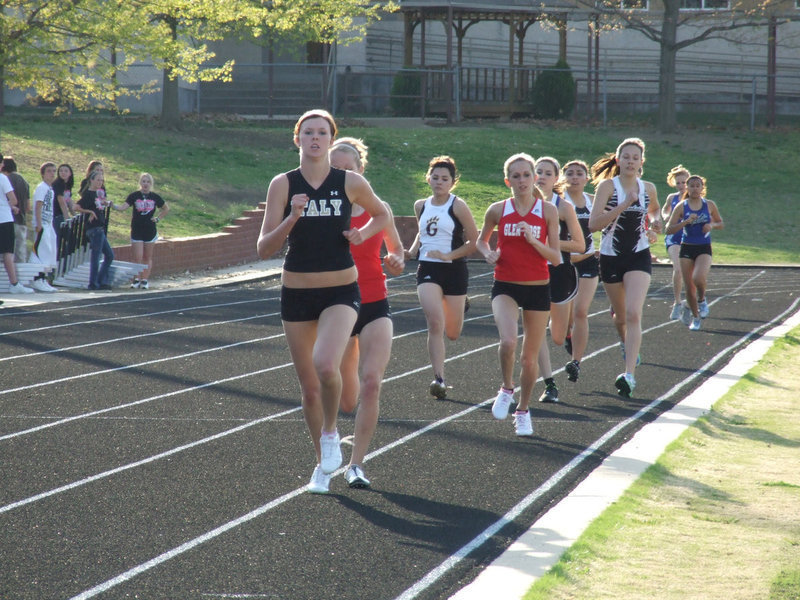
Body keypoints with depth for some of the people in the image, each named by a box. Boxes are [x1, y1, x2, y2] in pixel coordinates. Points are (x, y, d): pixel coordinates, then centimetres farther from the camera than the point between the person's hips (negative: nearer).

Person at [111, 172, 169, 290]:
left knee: (147, 257, 7)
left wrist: (158, 218, 5)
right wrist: (113, 206, -33)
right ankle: (136, 280, 3)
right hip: (137, 230, -2)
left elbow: (166, 209, 18)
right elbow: (124, 207, -15)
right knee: (137, 257, -7)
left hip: (150, 231, 2)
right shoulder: (134, 196, -3)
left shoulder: (155, 197, 3)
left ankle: (145, 280, 12)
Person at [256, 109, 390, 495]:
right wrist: (292, 218, -22)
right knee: (309, 387, 9)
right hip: (296, 293, 2)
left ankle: (330, 433, 4)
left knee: (326, 367, -26)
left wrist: (363, 234, -3)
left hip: (341, 293, -1)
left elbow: (381, 214, 17)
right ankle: (323, 464, 29)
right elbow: (264, 248, -7)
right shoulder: (283, 185, -3)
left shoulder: (351, 183, -3)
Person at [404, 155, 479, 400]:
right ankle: (439, 378, -17)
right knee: (435, 323, -19)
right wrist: (412, 251, 8)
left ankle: (459, 307, 48)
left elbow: (475, 241, -6)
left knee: (452, 333, 10)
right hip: (427, 269, 2)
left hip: (454, 269, -2)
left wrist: (449, 255, -15)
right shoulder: (420, 206, 7)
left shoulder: (458, 206, -7)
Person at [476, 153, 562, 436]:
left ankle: (523, 410, 29)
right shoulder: (498, 210, -1)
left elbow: (556, 258, -3)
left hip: (538, 288, 1)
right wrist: (487, 252, -5)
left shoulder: (548, 211, -3)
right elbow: (481, 240, 17)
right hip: (505, 286, -1)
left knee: (530, 357, 8)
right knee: (508, 341, -27)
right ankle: (506, 389, 1)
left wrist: (533, 240, -19)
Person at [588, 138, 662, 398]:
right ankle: (627, 345, 51)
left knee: (633, 314, -17)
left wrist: (656, 221, 3)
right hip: (611, 257, 0)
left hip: (639, 257, 0)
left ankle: (629, 375, -24)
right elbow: (593, 224, -20)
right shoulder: (607, 186, -9)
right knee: (620, 316, 15)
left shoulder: (648, 189, 2)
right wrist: (623, 205, -27)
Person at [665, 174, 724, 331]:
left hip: (704, 249, -1)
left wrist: (712, 225, -7)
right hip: (687, 248, 1)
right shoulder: (681, 207, -1)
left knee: (699, 278, -28)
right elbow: (669, 230, -5)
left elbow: (721, 223, 15)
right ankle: (696, 318, 24)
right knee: (689, 287, 3)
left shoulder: (709, 205, 3)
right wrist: (686, 222, -18)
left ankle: (701, 300, 5)